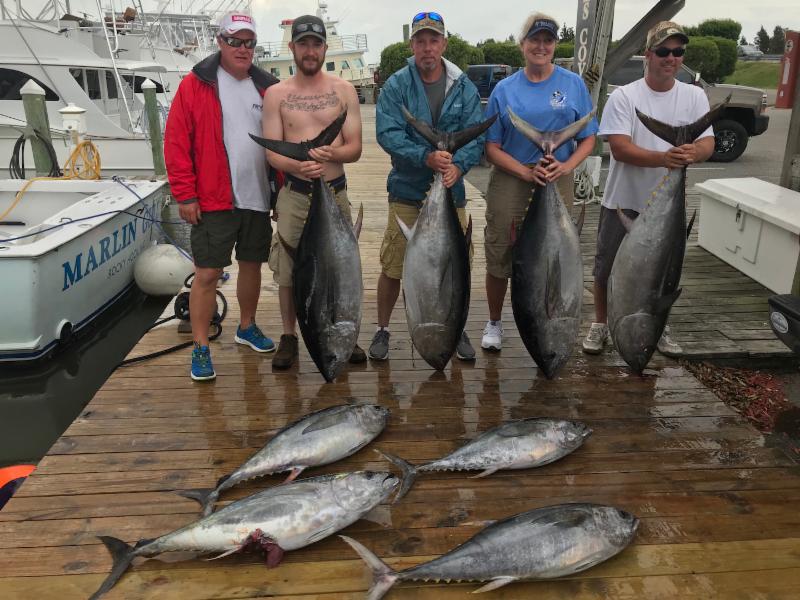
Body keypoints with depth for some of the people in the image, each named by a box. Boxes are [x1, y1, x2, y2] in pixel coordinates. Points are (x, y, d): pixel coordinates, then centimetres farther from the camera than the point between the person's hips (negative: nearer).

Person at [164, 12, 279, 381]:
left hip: (258, 199, 4)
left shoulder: (267, 88, 9)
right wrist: (185, 195, -10)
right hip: (213, 202, -4)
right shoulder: (196, 85, -3)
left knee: (252, 265, 15)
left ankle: (247, 327, 35)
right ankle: (200, 348, 10)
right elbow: (176, 143, -6)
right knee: (207, 274, -1)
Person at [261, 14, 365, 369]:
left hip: (335, 193, 1)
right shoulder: (276, 94, 2)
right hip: (294, 195, -1)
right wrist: (300, 166, -25)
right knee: (287, 272, 4)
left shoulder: (344, 90, 4)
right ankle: (289, 337, 22)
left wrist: (331, 154, -22)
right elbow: (272, 153, -4)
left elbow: (355, 149, 0)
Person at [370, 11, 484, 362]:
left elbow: (475, 135, -3)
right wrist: (426, 157, -27)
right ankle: (382, 329, 23)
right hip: (407, 192, -2)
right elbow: (387, 133, -14)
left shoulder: (464, 87, 4)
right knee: (392, 267, 2)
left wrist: (458, 165, -23)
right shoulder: (396, 85, -3)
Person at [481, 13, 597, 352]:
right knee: (499, 258, 4)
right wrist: (526, 172, -15)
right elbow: (492, 147, 0)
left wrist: (566, 166, -13)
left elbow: (588, 137, 6)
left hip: (557, 184, 1)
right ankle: (494, 323, 25)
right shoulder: (505, 89, 2)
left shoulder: (573, 84, 4)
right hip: (510, 183, 0)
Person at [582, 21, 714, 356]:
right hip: (623, 202, -3)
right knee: (608, 266, 8)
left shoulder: (694, 96, 2)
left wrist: (694, 153, -29)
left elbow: (708, 143, -4)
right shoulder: (624, 96, -10)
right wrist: (663, 158, -35)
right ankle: (600, 324, 26)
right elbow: (619, 148, -19)